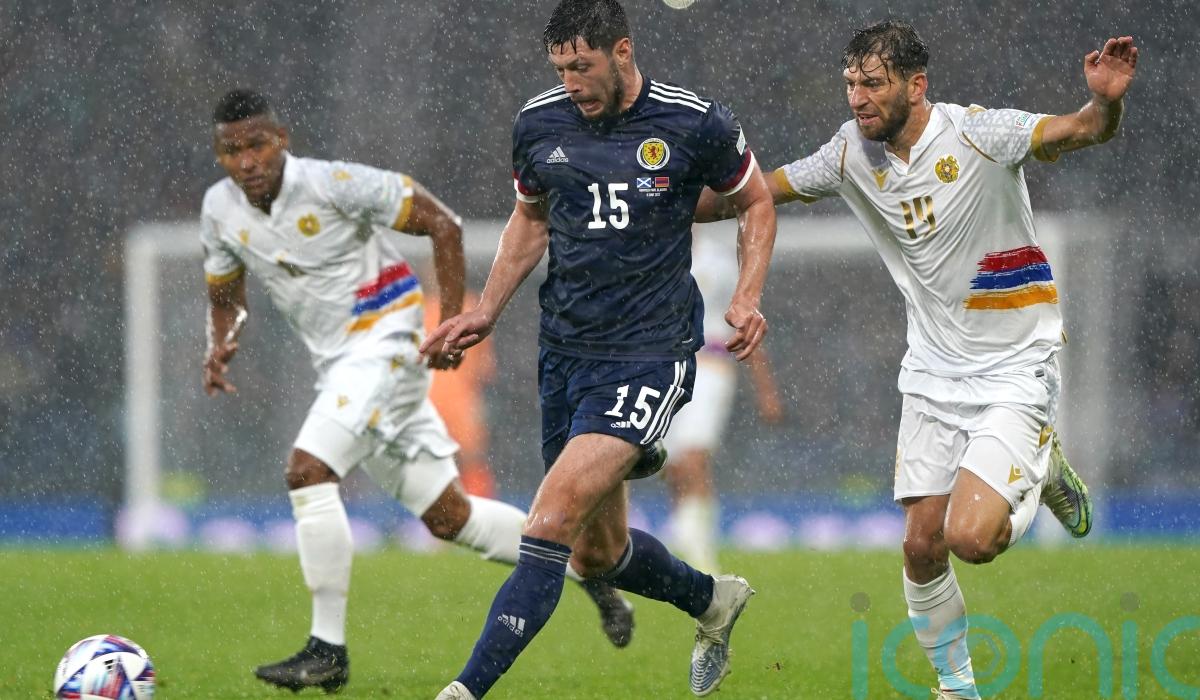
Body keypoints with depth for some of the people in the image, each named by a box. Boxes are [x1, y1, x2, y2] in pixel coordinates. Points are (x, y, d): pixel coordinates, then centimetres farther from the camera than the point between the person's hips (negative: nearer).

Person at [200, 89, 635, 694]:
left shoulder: (333, 185, -19)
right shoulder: (220, 209, 0)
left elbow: (441, 224, -12)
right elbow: (225, 295, 16)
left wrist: (452, 320, -17)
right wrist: (220, 346, -6)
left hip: (384, 344, -7)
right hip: (336, 365, 7)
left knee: (307, 471, -24)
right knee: (446, 515, 10)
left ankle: (328, 651, -18)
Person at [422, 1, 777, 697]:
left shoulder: (697, 123, -8)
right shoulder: (540, 123, 2)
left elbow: (757, 203, 8)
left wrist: (747, 298, -6)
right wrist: (486, 313, 9)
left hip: (650, 353, -6)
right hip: (565, 348, 6)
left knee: (553, 521, -21)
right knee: (596, 550, 13)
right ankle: (713, 600, 44)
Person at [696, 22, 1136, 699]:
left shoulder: (978, 134, -20)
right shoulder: (854, 153, -3)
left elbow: (1081, 131, -32)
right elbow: (760, 190, 11)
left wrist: (1106, 103, -55)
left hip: (1015, 370, -5)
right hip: (933, 373, 5)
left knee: (971, 538, -19)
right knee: (922, 545, 2)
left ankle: (1043, 463, 13)